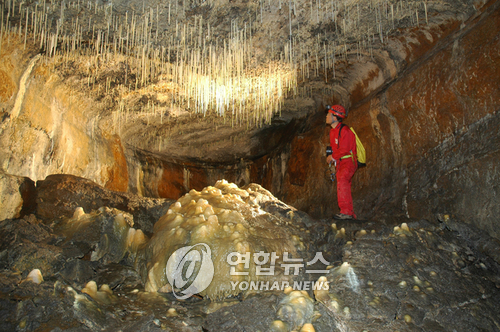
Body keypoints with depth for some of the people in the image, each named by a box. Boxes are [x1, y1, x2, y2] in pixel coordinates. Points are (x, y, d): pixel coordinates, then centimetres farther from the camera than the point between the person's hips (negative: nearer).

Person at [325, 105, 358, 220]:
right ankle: (351, 214, 24)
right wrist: (331, 157, 3)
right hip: (340, 163, 10)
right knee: (345, 189, 13)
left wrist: (333, 156, -10)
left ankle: (346, 211, -33)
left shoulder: (344, 130, -15)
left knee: (342, 180, -30)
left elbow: (345, 149, -21)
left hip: (349, 162, -10)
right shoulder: (333, 131, 14)